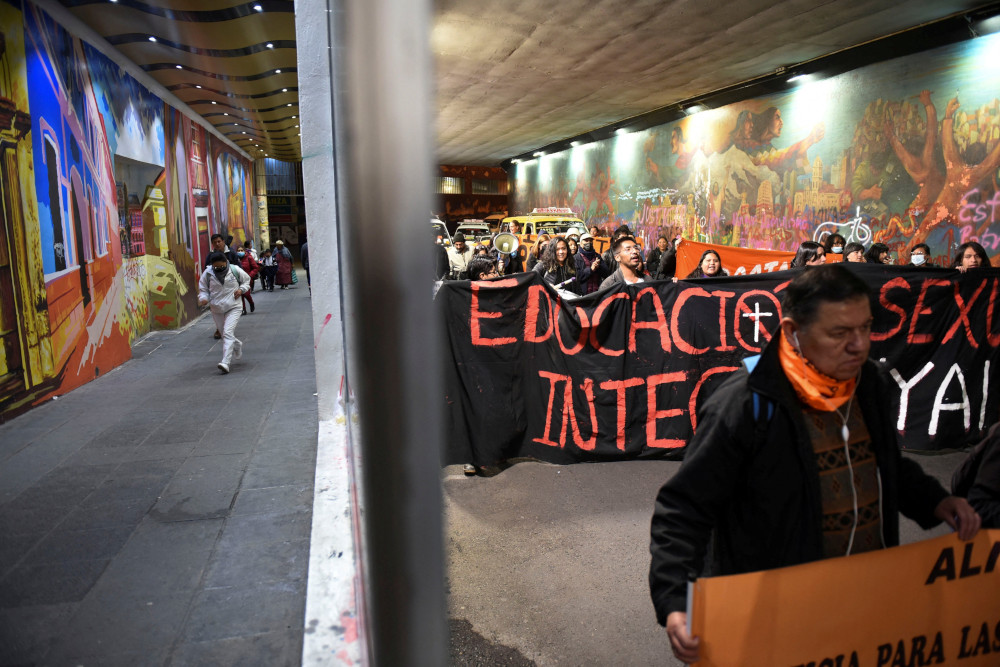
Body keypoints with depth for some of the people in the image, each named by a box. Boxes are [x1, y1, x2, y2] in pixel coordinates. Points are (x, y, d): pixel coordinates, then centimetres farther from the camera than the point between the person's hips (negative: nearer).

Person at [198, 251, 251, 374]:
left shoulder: (235, 270, -7)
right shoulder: (207, 274, -5)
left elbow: (246, 280, 11)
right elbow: (203, 289, 5)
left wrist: (241, 290, -8)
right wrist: (203, 298, -17)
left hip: (233, 308, -3)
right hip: (216, 309, 4)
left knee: (228, 333, -18)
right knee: (224, 334, 16)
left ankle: (225, 362, -24)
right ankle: (237, 345, 49)